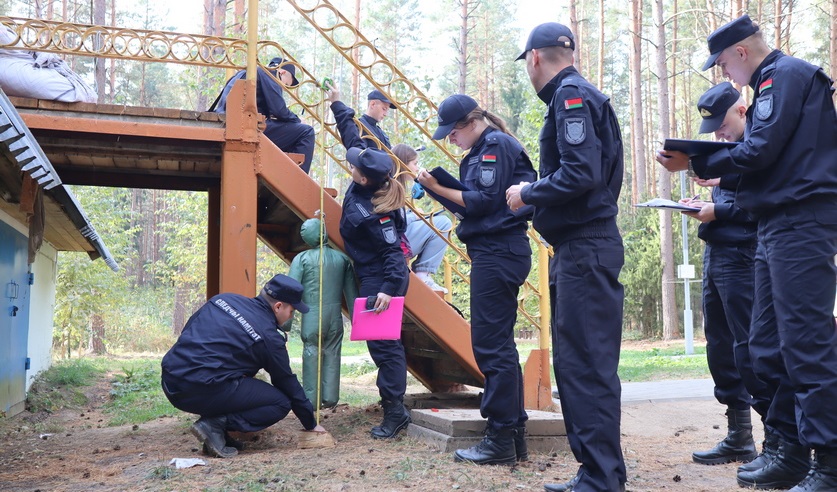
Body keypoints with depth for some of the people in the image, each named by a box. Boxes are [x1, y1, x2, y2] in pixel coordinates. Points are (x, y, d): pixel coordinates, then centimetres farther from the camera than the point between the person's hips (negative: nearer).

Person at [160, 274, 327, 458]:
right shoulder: (269, 337, -3)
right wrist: (311, 424, 19)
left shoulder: (224, 298, 13)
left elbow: (188, 330, 21)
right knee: (281, 403, 2)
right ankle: (215, 425, -10)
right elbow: (288, 384, 6)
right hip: (201, 391, -8)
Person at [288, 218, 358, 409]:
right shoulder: (342, 258, 4)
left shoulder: (302, 258, -5)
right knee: (332, 354, 10)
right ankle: (330, 399, 13)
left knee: (312, 355, 5)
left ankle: (311, 400, 7)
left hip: (312, 316, -2)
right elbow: (351, 293, 8)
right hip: (335, 315, 2)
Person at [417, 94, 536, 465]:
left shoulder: (495, 145, -8)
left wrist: (439, 189, -12)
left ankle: (500, 440, 0)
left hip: (497, 253, -11)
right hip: (498, 252, 11)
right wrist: (442, 188, 6)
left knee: (490, 344, -8)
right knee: (499, 344, 12)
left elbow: (483, 201, -16)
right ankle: (514, 436, 20)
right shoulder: (486, 148, 21)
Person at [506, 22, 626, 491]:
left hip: (585, 249, -10)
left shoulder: (571, 95, -10)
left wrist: (527, 194, -8)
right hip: (579, 246, 10)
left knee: (588, 366, -7)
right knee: (574, 363, 13)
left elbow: (581, 174, -21)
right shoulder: (575, 95, 20)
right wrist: (535, 195, 15)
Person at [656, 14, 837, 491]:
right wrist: (714, 171, 14)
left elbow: (761, 150, -16)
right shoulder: (773, 82, 23)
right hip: (780, 225, 10)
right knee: (770, 346, 10)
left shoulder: (786, 73, -6)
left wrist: (695, 163, -5)